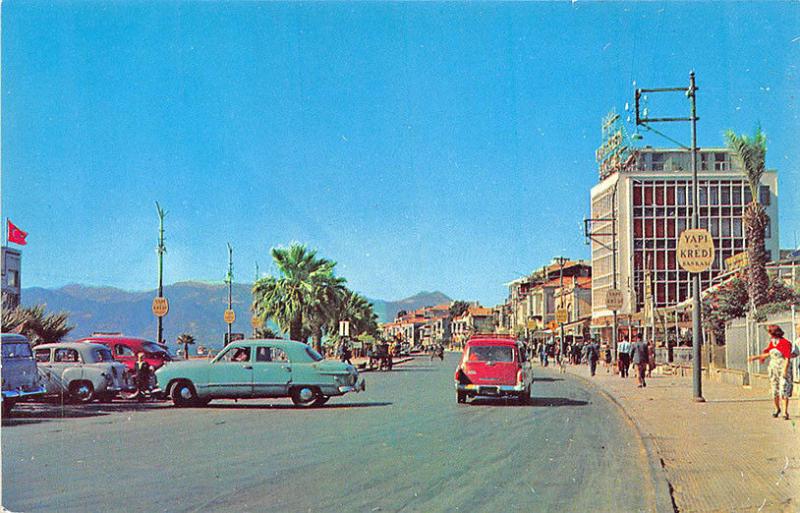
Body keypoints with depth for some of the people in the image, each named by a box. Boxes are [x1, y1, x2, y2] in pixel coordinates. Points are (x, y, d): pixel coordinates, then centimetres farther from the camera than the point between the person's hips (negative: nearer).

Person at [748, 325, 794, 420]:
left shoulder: (785, 343, -14)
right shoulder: (772, 343, 8)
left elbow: (788, 358, -16)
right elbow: (768, 353, 23)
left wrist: (785, 371, -23)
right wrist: (756, 357, 27)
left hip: (783, 369, -6)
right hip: (773, 368, 6)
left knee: (784, 390, -11)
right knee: (774, 390, 8)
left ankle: (785, 412, -8)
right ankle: (777, 409, 26)